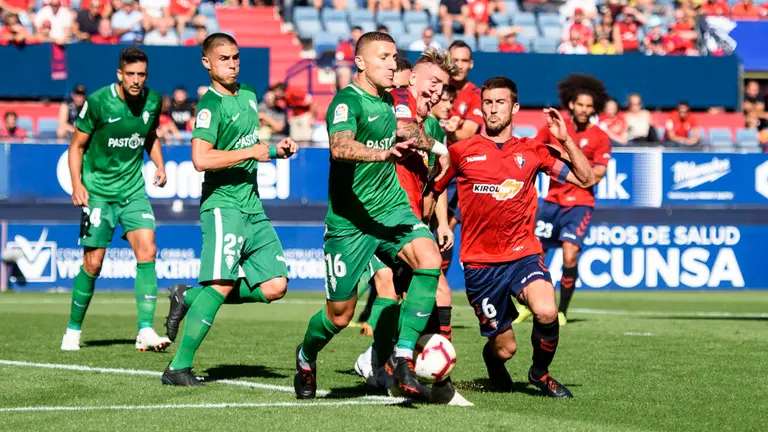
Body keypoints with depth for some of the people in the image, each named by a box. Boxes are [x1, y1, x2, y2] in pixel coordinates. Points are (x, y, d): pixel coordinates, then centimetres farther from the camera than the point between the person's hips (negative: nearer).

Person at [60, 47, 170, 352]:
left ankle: (145, 331, -15)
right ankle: (73, 330, 17)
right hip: (98, 191, -3)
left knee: (147, 250, -14)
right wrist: (77, 184, -16)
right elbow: (77, 145, -4)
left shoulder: (152, 102, -1)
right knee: (93, 263, -2)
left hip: (133, 189, 3)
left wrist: (159, 166, 2)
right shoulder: (98, 102, -13)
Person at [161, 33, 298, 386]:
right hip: (223, 203, -8)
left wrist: (276, 150, 13)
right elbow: (201, 159, -23)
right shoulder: (210, 104, -11)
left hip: (252, 206, 8)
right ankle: (178, 368, -16)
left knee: (275, 286, -1)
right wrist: (252, 152, -18)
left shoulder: (248, 95, 16)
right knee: (222, 285, -20)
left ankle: (189, 297, 12)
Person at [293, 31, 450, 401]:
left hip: (391, 209, 6)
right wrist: (384, 152, -51)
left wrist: (429, 143, 33)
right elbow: (340, 148, -37)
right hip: (349, 219, -6)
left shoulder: (386, 100, 10)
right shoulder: (347, 101, -15)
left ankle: (402, 357, -21)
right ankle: (306, 358, 38)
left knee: (429, 259, -25)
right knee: (339, 315, 3)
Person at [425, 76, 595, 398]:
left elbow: (585, 180, 6)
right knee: (505, 349, 0)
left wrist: (565, 139, -4)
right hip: (479, 262, 0)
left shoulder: (532, 151, 7)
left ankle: (540, 372, 2)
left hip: (523, 254, 1)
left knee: (546, 313, -29)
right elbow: (431, 193, 15)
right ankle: (492, 358, 40)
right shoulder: (461, 151, 3)